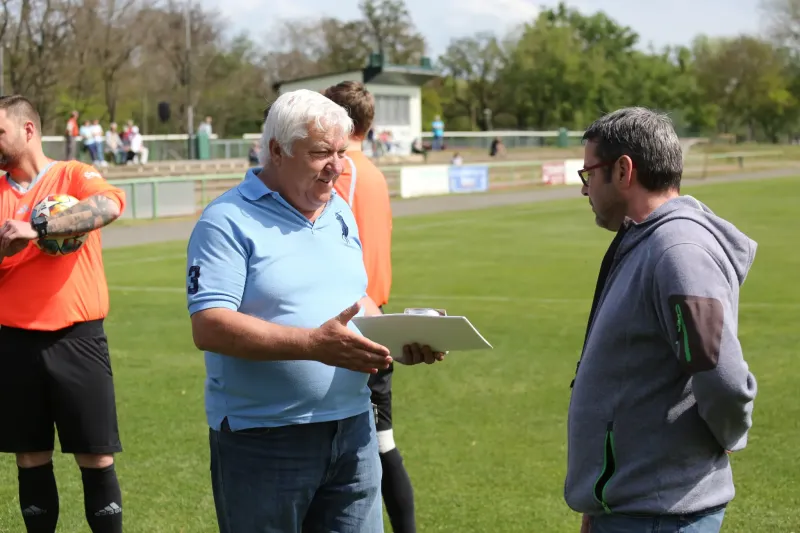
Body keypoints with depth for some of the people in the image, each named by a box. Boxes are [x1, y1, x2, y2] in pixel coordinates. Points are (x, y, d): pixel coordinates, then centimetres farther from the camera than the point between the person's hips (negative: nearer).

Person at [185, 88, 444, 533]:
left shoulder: (341, 213, 12)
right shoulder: (229, 222, -11)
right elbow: (209, 327, -21)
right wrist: (313, 344, -29)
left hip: (353, 428, 6)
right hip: (264, 442, -6)